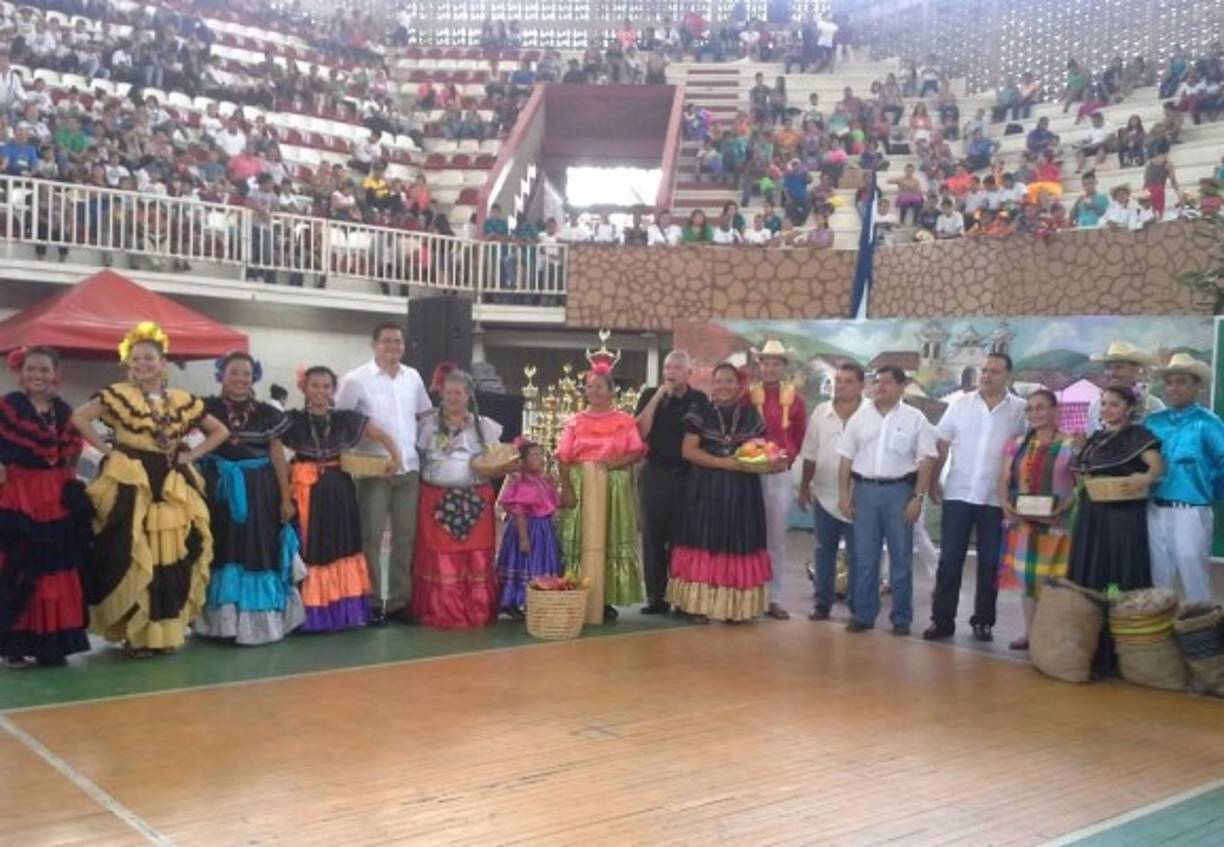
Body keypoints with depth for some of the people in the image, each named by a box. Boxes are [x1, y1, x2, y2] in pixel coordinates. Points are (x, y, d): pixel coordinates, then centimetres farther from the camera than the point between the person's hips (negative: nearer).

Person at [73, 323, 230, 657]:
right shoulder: (118, 395, -2)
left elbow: (220, 431, 16)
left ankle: (167, 630, 16)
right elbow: (78, 418, -11)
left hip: (172, 487, 4)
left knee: (174, 558, 5)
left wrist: (191, 455, 4)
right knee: (134, 557, -5)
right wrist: (108, 449, -10)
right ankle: (136, 633, 2)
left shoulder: (182, 400, 9)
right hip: (130, 484, -4)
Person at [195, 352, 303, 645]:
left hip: (258, 492, 1)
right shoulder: (208, 408, 1)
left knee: (258, 552, 4)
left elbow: (278, 457, 5)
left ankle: (261, 621, 12)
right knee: (222, 551, 4)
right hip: (219, 490, -1)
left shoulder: (265, 414, 3)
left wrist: (286, 498, 3)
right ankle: (222, 620, 11)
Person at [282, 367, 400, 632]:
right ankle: (311, 613, 6)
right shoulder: (293, 421, -3)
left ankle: (344, 609, 17)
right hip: (306, 491, -3)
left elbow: (383, 436, 10)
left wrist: (396, 457, -6)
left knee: (341, 549, 8)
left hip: (339, 491, 3)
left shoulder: (346, 419, 4)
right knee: (310, 552, -2)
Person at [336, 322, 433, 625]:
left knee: (406, 536, 8)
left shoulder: (413, 377, 8)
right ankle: (372, 602, 8)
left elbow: (426, 415, 20)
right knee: (372, 537, 0)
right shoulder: (356, 380, -5)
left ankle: (399, 601, 17)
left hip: (410, 469, 5)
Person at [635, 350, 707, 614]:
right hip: (655, 474, 0)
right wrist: (657, 397, -14)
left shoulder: (699, 400, 5)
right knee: (653, 536, 2)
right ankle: (655, 596, 9)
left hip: (687, 476, 0)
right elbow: (640, 432, -10)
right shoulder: (650, 395, 3)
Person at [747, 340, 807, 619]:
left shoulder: (794, 398, 4)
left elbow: (801, 436, 10)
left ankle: (774, 598, 14)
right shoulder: (748, 395, 0)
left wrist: (788, 457, -2)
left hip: (780, 474, 1)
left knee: (777, 536, 7)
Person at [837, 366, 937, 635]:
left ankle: (901, 618, 14)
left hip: (899, 491, -2)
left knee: (901, 558, 5)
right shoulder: (860, 416, 7)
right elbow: (846, 459, 8)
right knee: (864, 558, 6)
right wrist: (843, 494, 3)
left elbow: (925, 461, -2)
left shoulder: (914, 419, 0)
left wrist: (918, 497, -9)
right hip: (865, 490, 2)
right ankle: (863, 614, 15)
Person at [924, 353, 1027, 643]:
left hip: (996, 499, -1)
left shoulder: (1021, 410, 0)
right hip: (958, 495, 1)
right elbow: (941, 445, 6)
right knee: (949, 560, 3)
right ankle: (942, 619, 10)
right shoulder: (960, 405, 4)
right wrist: (933, 481, 1)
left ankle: (983, 622, 18)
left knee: (990, 563, 7)